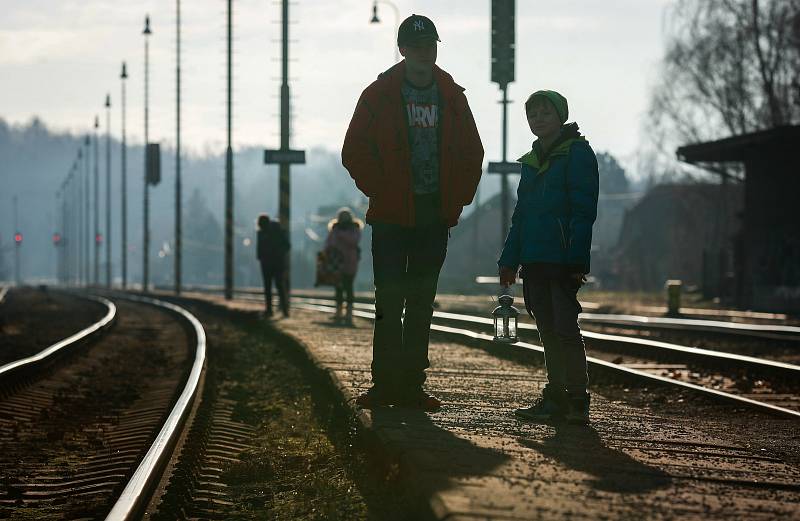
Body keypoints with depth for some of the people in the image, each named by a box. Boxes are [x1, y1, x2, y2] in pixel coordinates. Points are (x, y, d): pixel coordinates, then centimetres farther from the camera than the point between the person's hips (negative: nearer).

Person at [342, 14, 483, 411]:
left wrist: (458, 197, 5)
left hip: (436, 217, 3)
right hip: (392, 217, -3)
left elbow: (472, 152, 15)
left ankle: (412, 385, 10)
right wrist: (380, 191, -7)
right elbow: (355, 151, -1)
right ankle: (385, 383, -1)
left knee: (422, 304, 6)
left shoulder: (452, 97, 10)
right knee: (389, 301, -5)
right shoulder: (379, 94, 0)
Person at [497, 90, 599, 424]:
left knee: (564, 328, -8)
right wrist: (509, 259, 14)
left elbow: (583, 210, -10)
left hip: (562, 260, -7)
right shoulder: (531, 161, 18)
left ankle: (577, 401, -5)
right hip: (534, 260, 7)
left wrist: (577, 259, -17)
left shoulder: (577, 153, -4)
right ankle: (556, 398, 12)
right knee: (548, 330, 8)